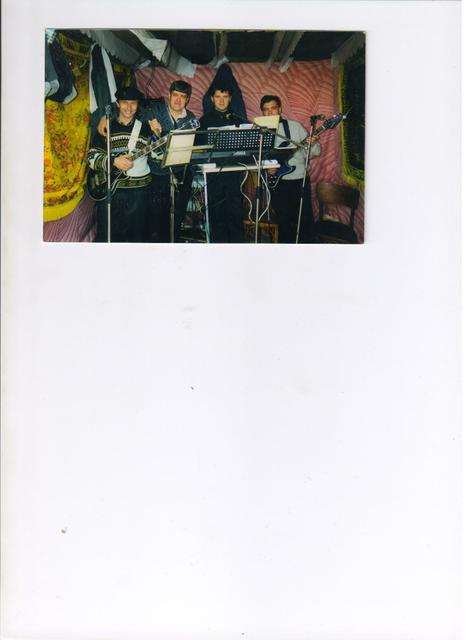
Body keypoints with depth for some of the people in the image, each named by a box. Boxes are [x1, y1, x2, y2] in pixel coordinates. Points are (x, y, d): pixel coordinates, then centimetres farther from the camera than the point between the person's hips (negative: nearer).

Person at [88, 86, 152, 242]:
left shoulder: (146, 128, 8)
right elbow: (91, 158, -2)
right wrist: (113, 162, -18)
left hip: (139, 190, 1)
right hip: (110, 189, -1)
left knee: (137, 237, 8)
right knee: (106, 236, 0)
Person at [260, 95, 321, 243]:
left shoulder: (295, 126, 2)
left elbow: (310, 153, 2)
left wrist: (312, 144, -19)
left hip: (300, 180, -1)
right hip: (277, 182, 1)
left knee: (306, 219, -1)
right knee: (285, 221, 8)